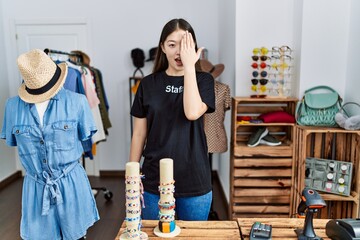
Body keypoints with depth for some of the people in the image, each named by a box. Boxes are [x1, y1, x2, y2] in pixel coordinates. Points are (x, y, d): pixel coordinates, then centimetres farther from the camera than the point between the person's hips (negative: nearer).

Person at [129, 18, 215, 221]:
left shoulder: (203, 80, -3)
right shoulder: (149, 84, 0)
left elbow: (192, 113, -23)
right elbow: (139, 133, 3)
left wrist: (189, 66, -19)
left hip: (194, 181, 0)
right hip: (155, 181, 1)